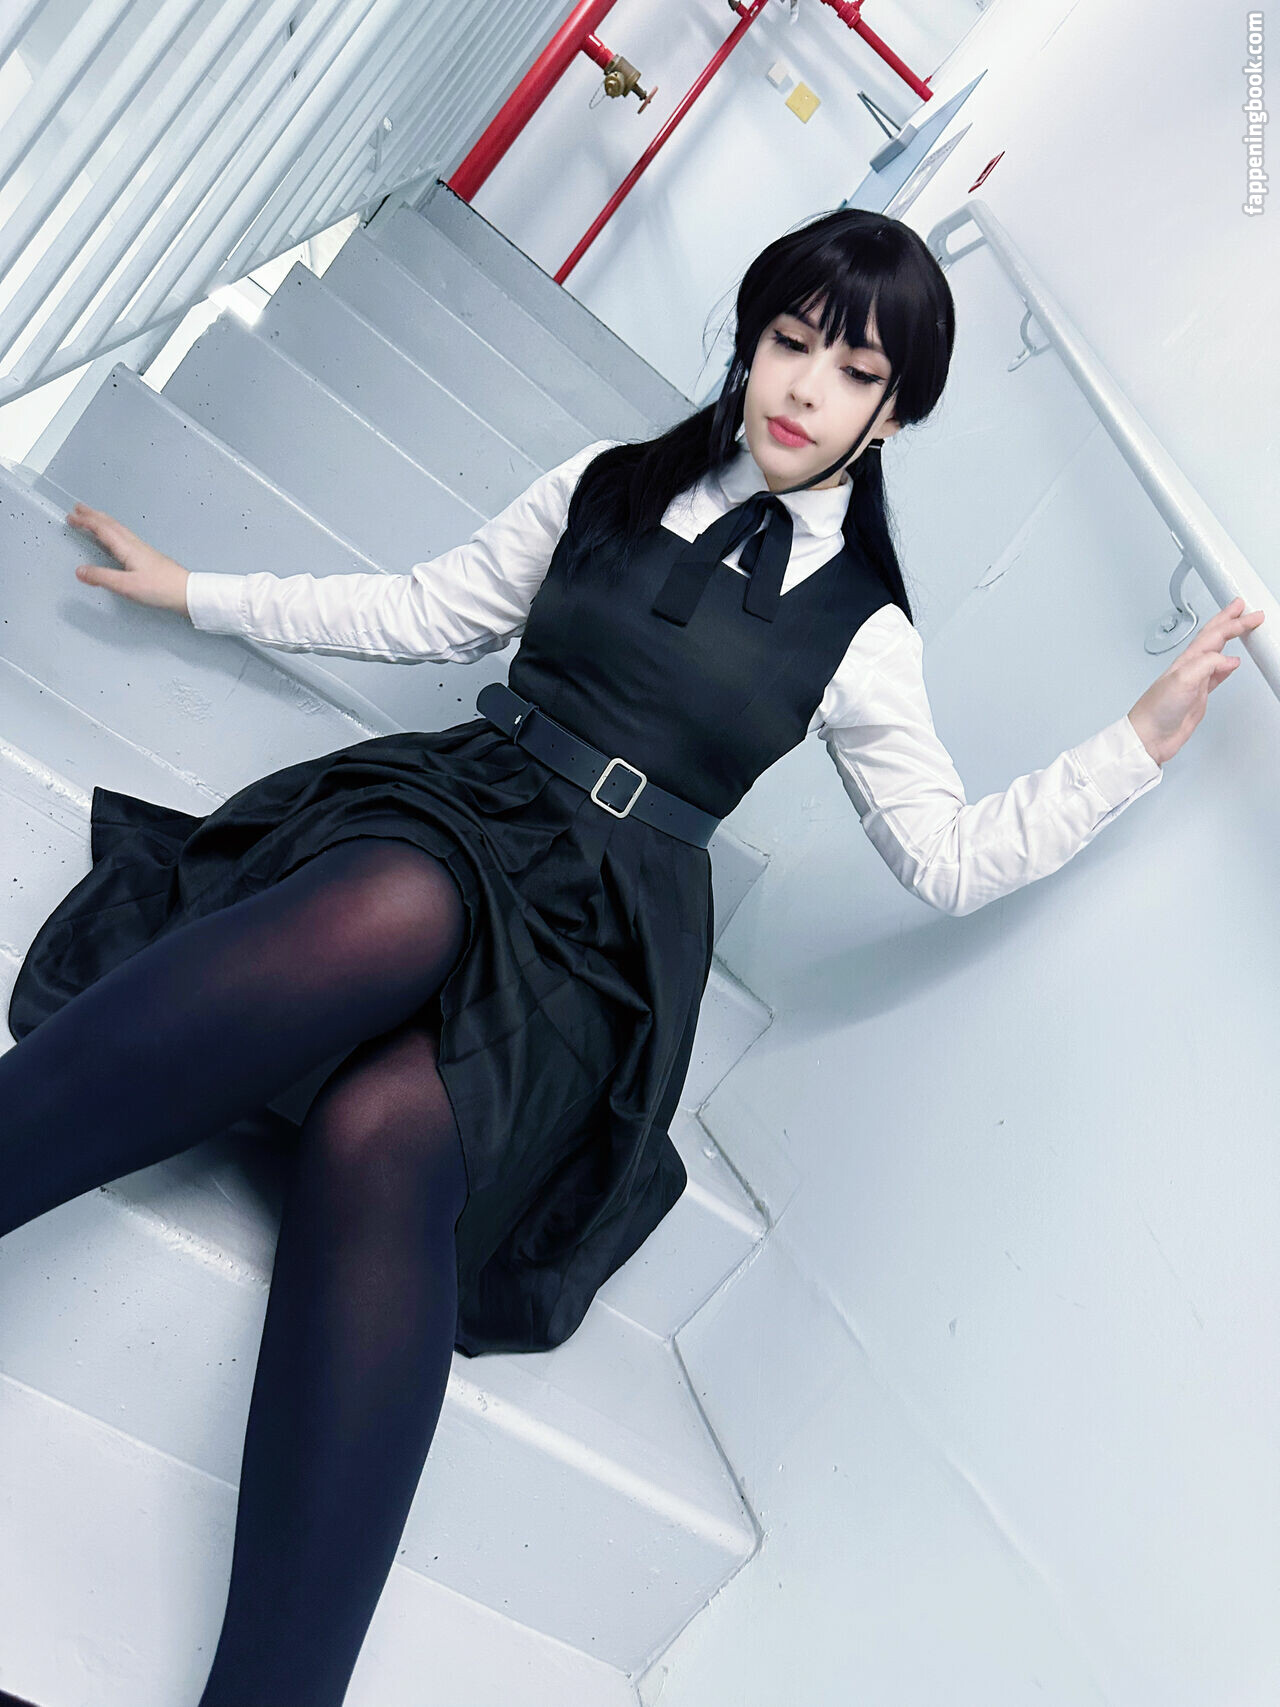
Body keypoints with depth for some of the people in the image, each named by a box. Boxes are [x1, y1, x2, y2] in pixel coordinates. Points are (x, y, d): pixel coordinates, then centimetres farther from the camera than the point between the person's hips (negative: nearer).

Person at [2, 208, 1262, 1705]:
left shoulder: (861, 629, 12)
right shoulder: (608, 485, 17)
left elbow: (953, 859, 11)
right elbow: (428, 613, 23)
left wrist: (1146, 735, 4)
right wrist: (195, 593, 27)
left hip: (604, 927, -2)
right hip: (450, 810, 3)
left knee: (384, 1130, -34)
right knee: (395, 914, -38)